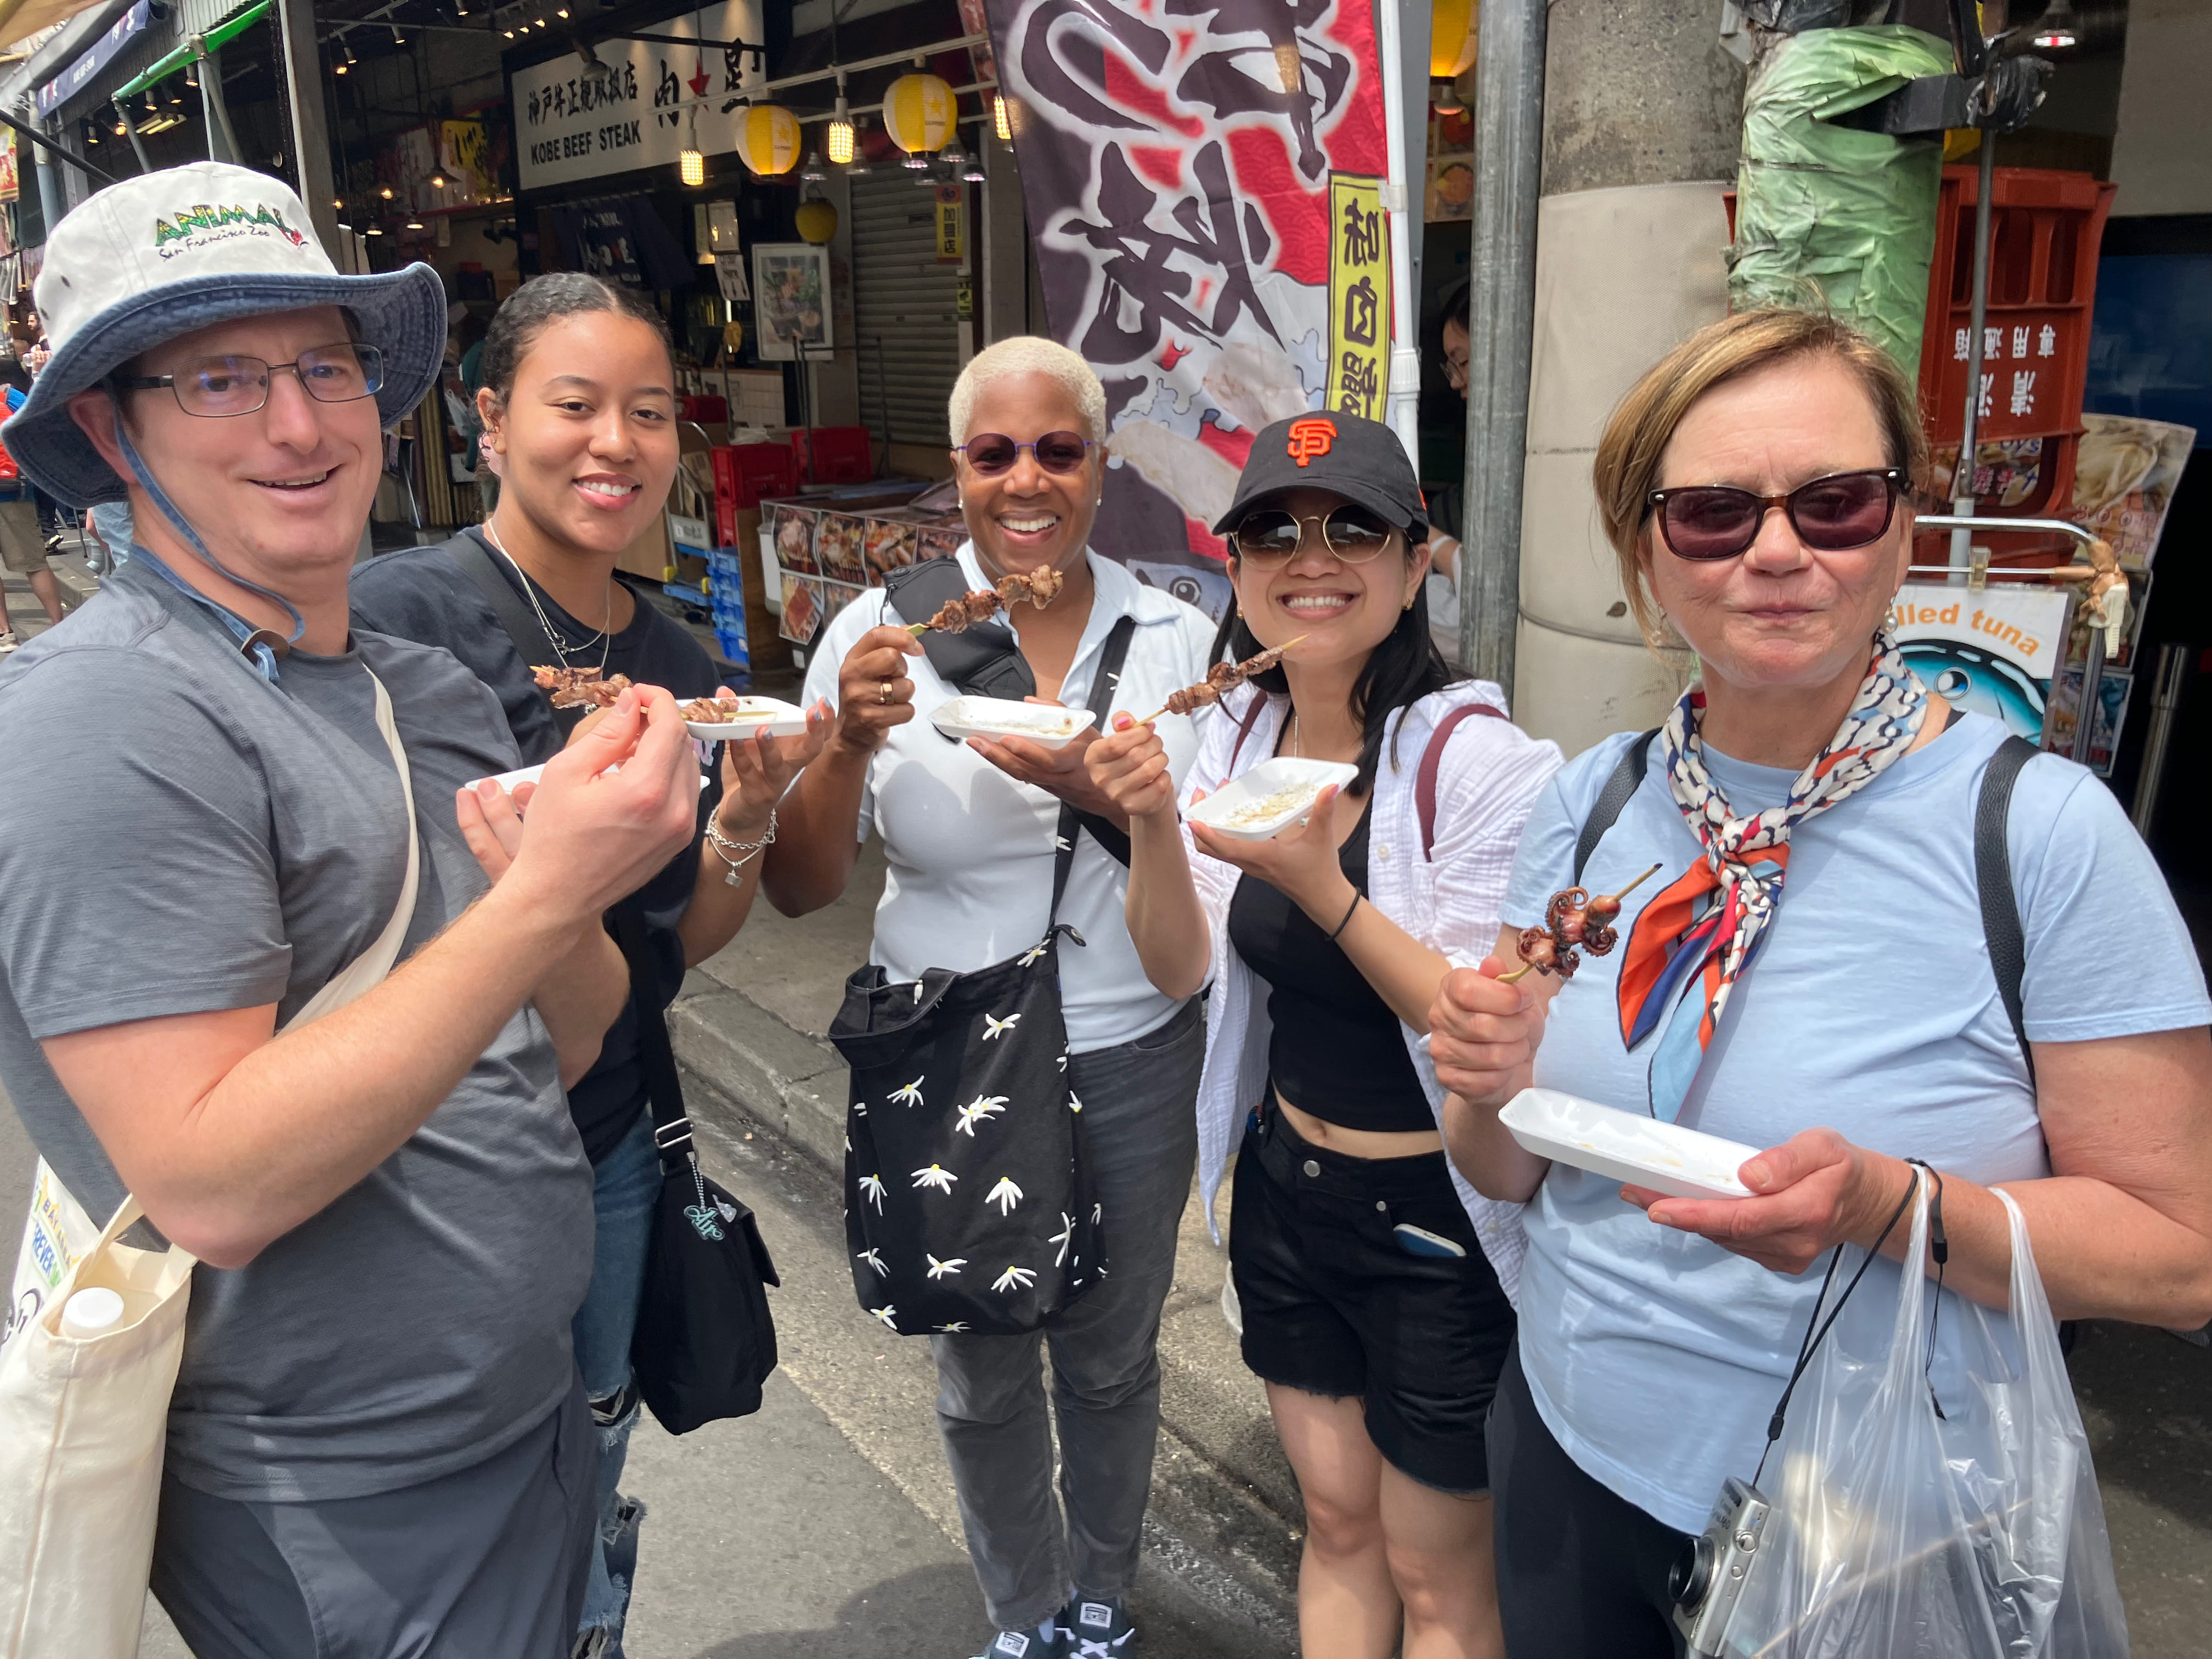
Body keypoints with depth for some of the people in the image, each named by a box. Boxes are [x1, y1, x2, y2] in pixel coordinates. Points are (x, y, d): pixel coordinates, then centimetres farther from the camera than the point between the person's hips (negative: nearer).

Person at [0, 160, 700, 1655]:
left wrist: (564, 916, -17)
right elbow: (207, 1185, -27)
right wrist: (540, 900, -32)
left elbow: (563, 1047, 5)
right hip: (347, 1529, -7)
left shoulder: (436, 690, 4)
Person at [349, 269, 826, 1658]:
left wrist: (748, 811, -12)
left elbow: (690, 942, 7)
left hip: (612, 1141, 5)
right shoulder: (399, 614, -16)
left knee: (588, 1492, 22)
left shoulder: (680, 660, 3)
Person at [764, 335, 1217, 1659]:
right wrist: (852, 742, -24)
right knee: (983, 1374, 17)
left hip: (1132, 1062, 1)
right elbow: (800, 889, -6)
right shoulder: (883, 630, -7)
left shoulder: (1177, 635, -4)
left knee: (1112, 1358, 19)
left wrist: (1103, 791, -21)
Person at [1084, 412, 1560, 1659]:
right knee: (1335, 1521, 25)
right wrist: (1152, 823, -18)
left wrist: (1320, 887, -33)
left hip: (1437, 1220, -5)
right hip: (1285, 1183, 6)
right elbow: (1183, 971, -1)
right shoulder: (1240, 729, -2)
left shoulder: (1481, 761, -23)